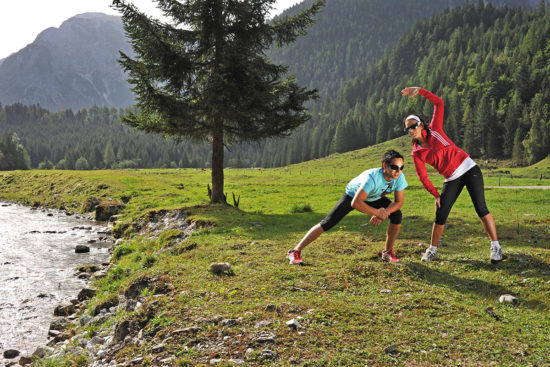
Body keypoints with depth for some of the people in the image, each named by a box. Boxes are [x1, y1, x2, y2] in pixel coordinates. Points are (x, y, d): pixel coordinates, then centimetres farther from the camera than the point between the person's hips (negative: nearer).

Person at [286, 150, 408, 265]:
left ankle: (388, 252, 5)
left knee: (397, 214, -16)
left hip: (374, 198, 5)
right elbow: (355, 203, -48)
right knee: (327, 223, -13)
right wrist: (377, 213, -40)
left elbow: (399, 202, -15)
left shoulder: (399, 177, -26)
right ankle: (295, 251, -6)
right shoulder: (372, 177, -43)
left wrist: (383, 213, -31)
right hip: (353, 195, -5)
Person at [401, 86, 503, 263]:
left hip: (469, 169, -2)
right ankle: (432, 250, 16)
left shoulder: (434, 129, -2)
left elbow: (439, 103, -7)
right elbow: (423, 177, 1)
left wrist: (419, 91, -13)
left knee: (481, 208, -11)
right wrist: (436, 195, -8)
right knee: (440, 215, -1)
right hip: (451, 179, 3)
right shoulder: (416, 153, 1)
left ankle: (496, 247, -3)